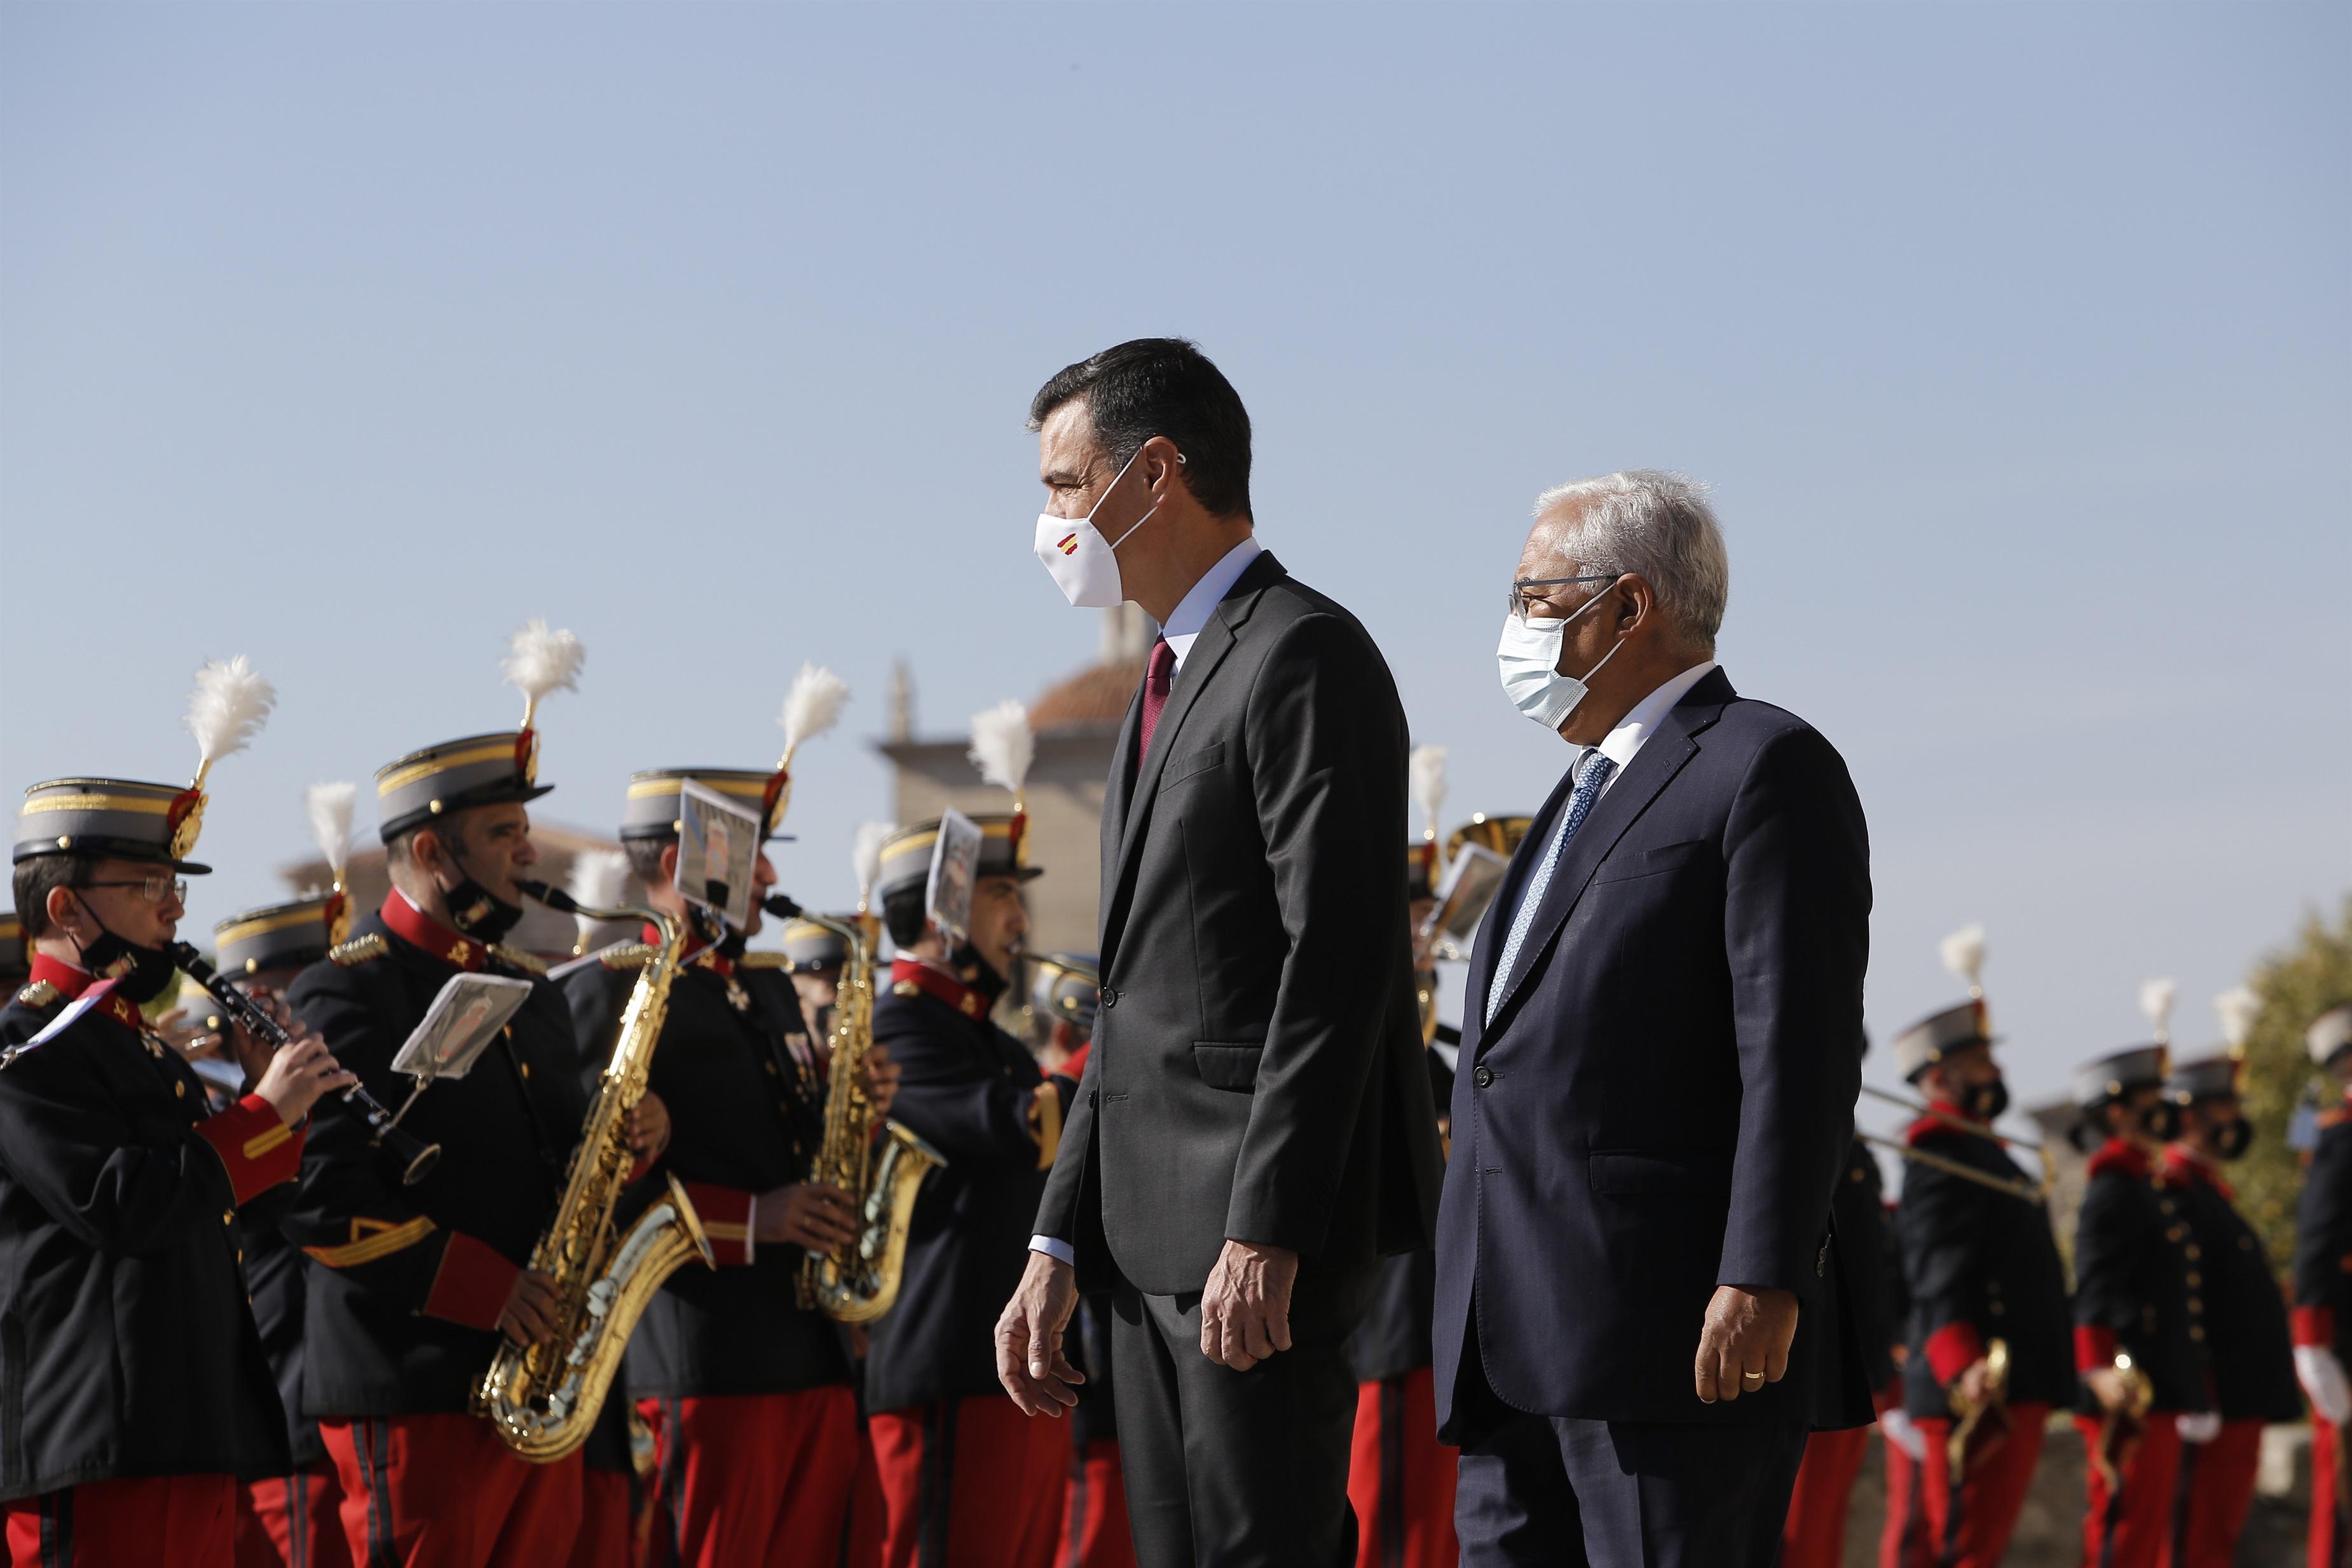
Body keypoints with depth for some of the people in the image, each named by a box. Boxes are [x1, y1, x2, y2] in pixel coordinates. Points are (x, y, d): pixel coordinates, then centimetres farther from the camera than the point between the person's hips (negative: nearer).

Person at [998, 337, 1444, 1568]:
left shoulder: (1304, 655, -9)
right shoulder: (1168, 681, 22)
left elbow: (1339, 958, -18)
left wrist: (1266, 1235, -23)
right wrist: (1059, 1247, 16)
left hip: (1262, 1235, -10)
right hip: (1152, 1237, 10)